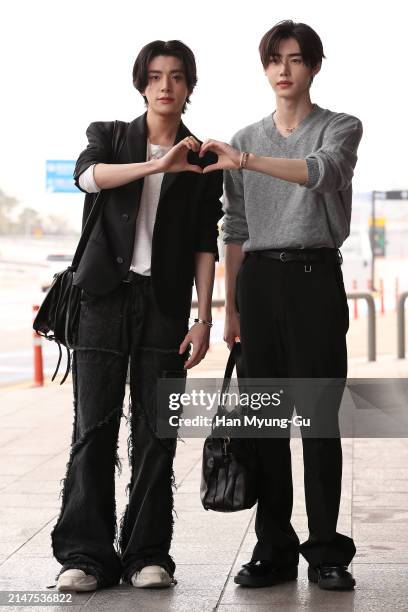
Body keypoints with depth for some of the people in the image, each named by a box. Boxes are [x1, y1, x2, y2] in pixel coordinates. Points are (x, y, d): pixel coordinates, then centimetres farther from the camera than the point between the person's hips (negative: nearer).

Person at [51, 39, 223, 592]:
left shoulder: (202, 161, 12)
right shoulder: (109, 136, 11)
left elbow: (205, 246, 8)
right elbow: (87, 175, -12)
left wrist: (203, 319, -1)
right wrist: (158, 165, -24)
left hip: (165, 304, 1)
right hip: (104, 298, -1)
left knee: (156, 433, -1)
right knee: (93, 428, -4)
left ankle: (148, 553, 8)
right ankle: (85, 555, 2)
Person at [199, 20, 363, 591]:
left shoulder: (342, 128, 6)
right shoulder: (246, 139, 15)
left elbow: (323, 171, -18)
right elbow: (236, 229, 13)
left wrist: (245, 161, -30)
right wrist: (230, 307, 7)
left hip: (316, 275, -3)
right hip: (258, 280, 3)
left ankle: (326, 550, 1)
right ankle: (274, 549, 8)